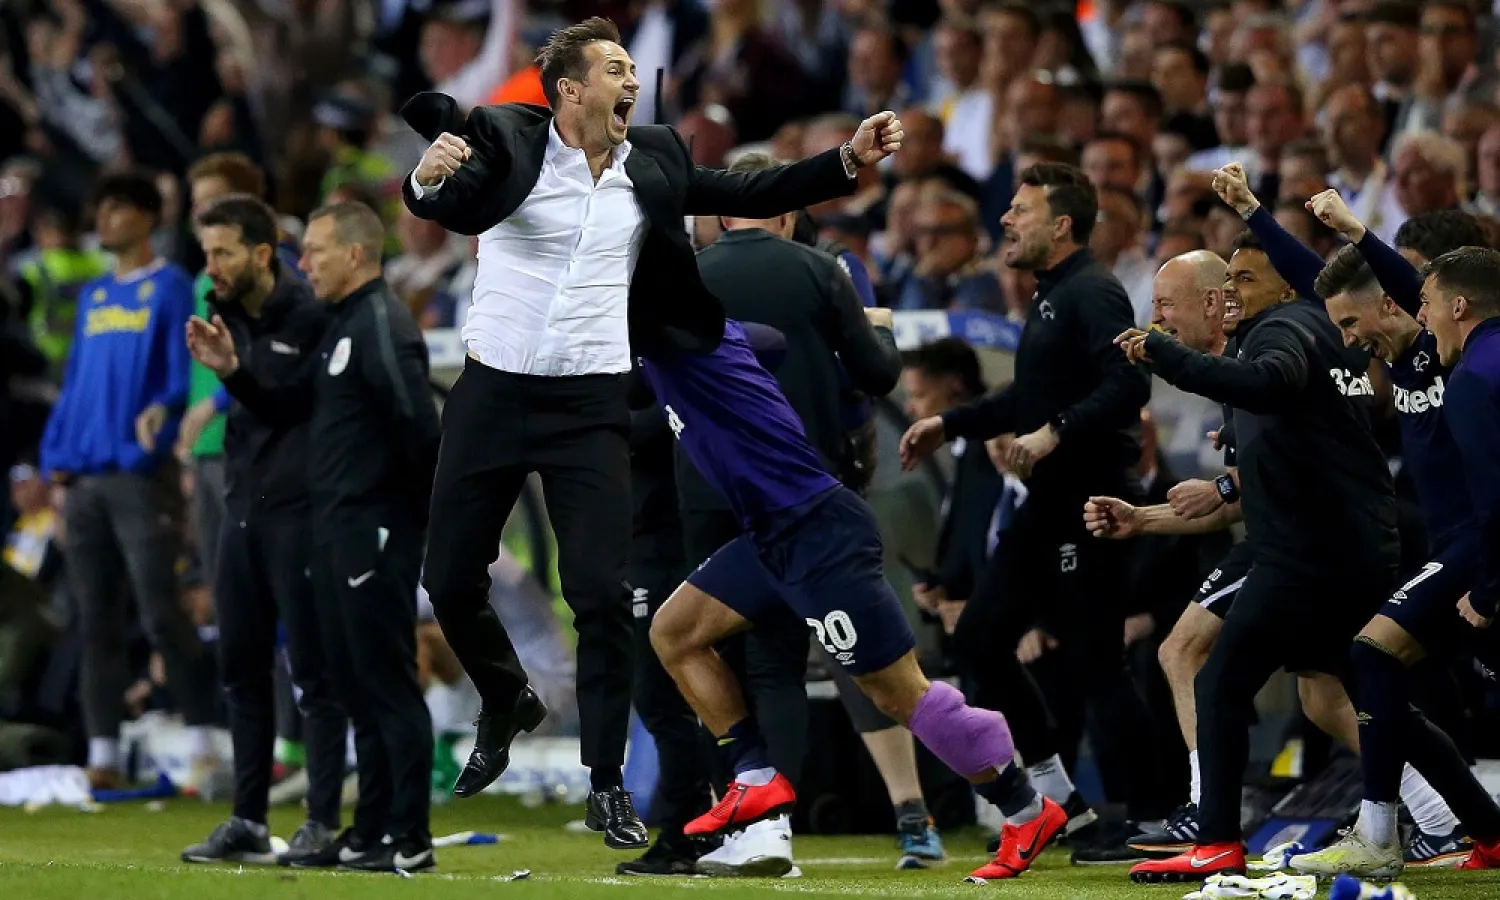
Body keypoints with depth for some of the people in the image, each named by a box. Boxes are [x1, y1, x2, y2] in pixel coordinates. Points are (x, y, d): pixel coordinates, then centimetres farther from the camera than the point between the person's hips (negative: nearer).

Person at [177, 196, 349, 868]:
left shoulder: (310, 316, -14)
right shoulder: (227, 315, 8)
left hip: (298, 512, -8)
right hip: (242, 510, 8)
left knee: (314, 673, -2)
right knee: (240, 668, 9)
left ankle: (324, 823, 2)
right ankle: (248, 823, 15)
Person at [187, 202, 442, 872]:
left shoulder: (382, 327, -14)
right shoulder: (343, 327, 18)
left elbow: (420, 425, -21)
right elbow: (288, 408, 21)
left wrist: (422, 509, -12)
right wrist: (231, 371, 6)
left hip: (374, 531, -10)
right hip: (336, 532, 10)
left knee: (388, 683, -8)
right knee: (354, 685, 13)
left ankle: (409, 840, -6)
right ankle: (371, 831, 18)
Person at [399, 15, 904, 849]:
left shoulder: (653, 160, 3)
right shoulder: (505, 141, -7)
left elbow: (752, 194, 5)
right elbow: (451, 208, -20)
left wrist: (850, 160, -8)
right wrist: (428, 178, -44)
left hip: (590, 404, 1)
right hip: (491, 393, -1)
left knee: (604, 594, -7)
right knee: (450, 580, 8)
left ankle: (608, 786, 2)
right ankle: (509, 701, 37)